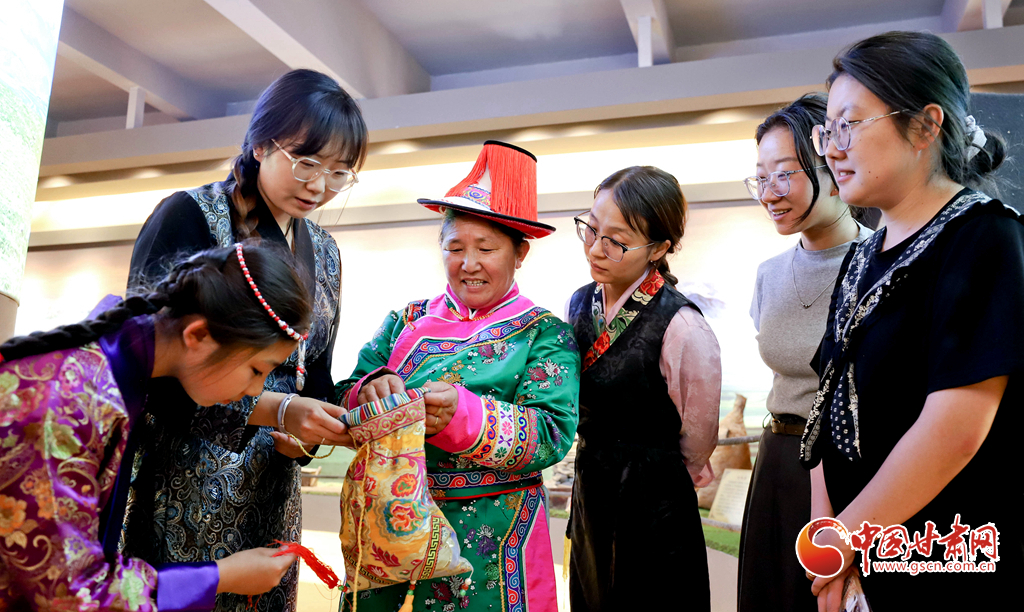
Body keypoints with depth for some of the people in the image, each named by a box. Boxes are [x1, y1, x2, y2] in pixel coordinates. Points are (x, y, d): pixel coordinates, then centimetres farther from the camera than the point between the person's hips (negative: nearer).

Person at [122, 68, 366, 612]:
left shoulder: (324, 253, 10)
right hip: (177, 480, -5)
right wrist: (277, 409, -22)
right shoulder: (188, 217, -9)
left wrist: (307, 432, -7)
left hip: (270, 491, 6)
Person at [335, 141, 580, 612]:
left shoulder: (544, 334, -4)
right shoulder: (405, 321, 7)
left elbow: (553, 434, -15)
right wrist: (370, 391, -21)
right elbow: (345, 401, 2)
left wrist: (462, 414, -29)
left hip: (491, 538, -3)